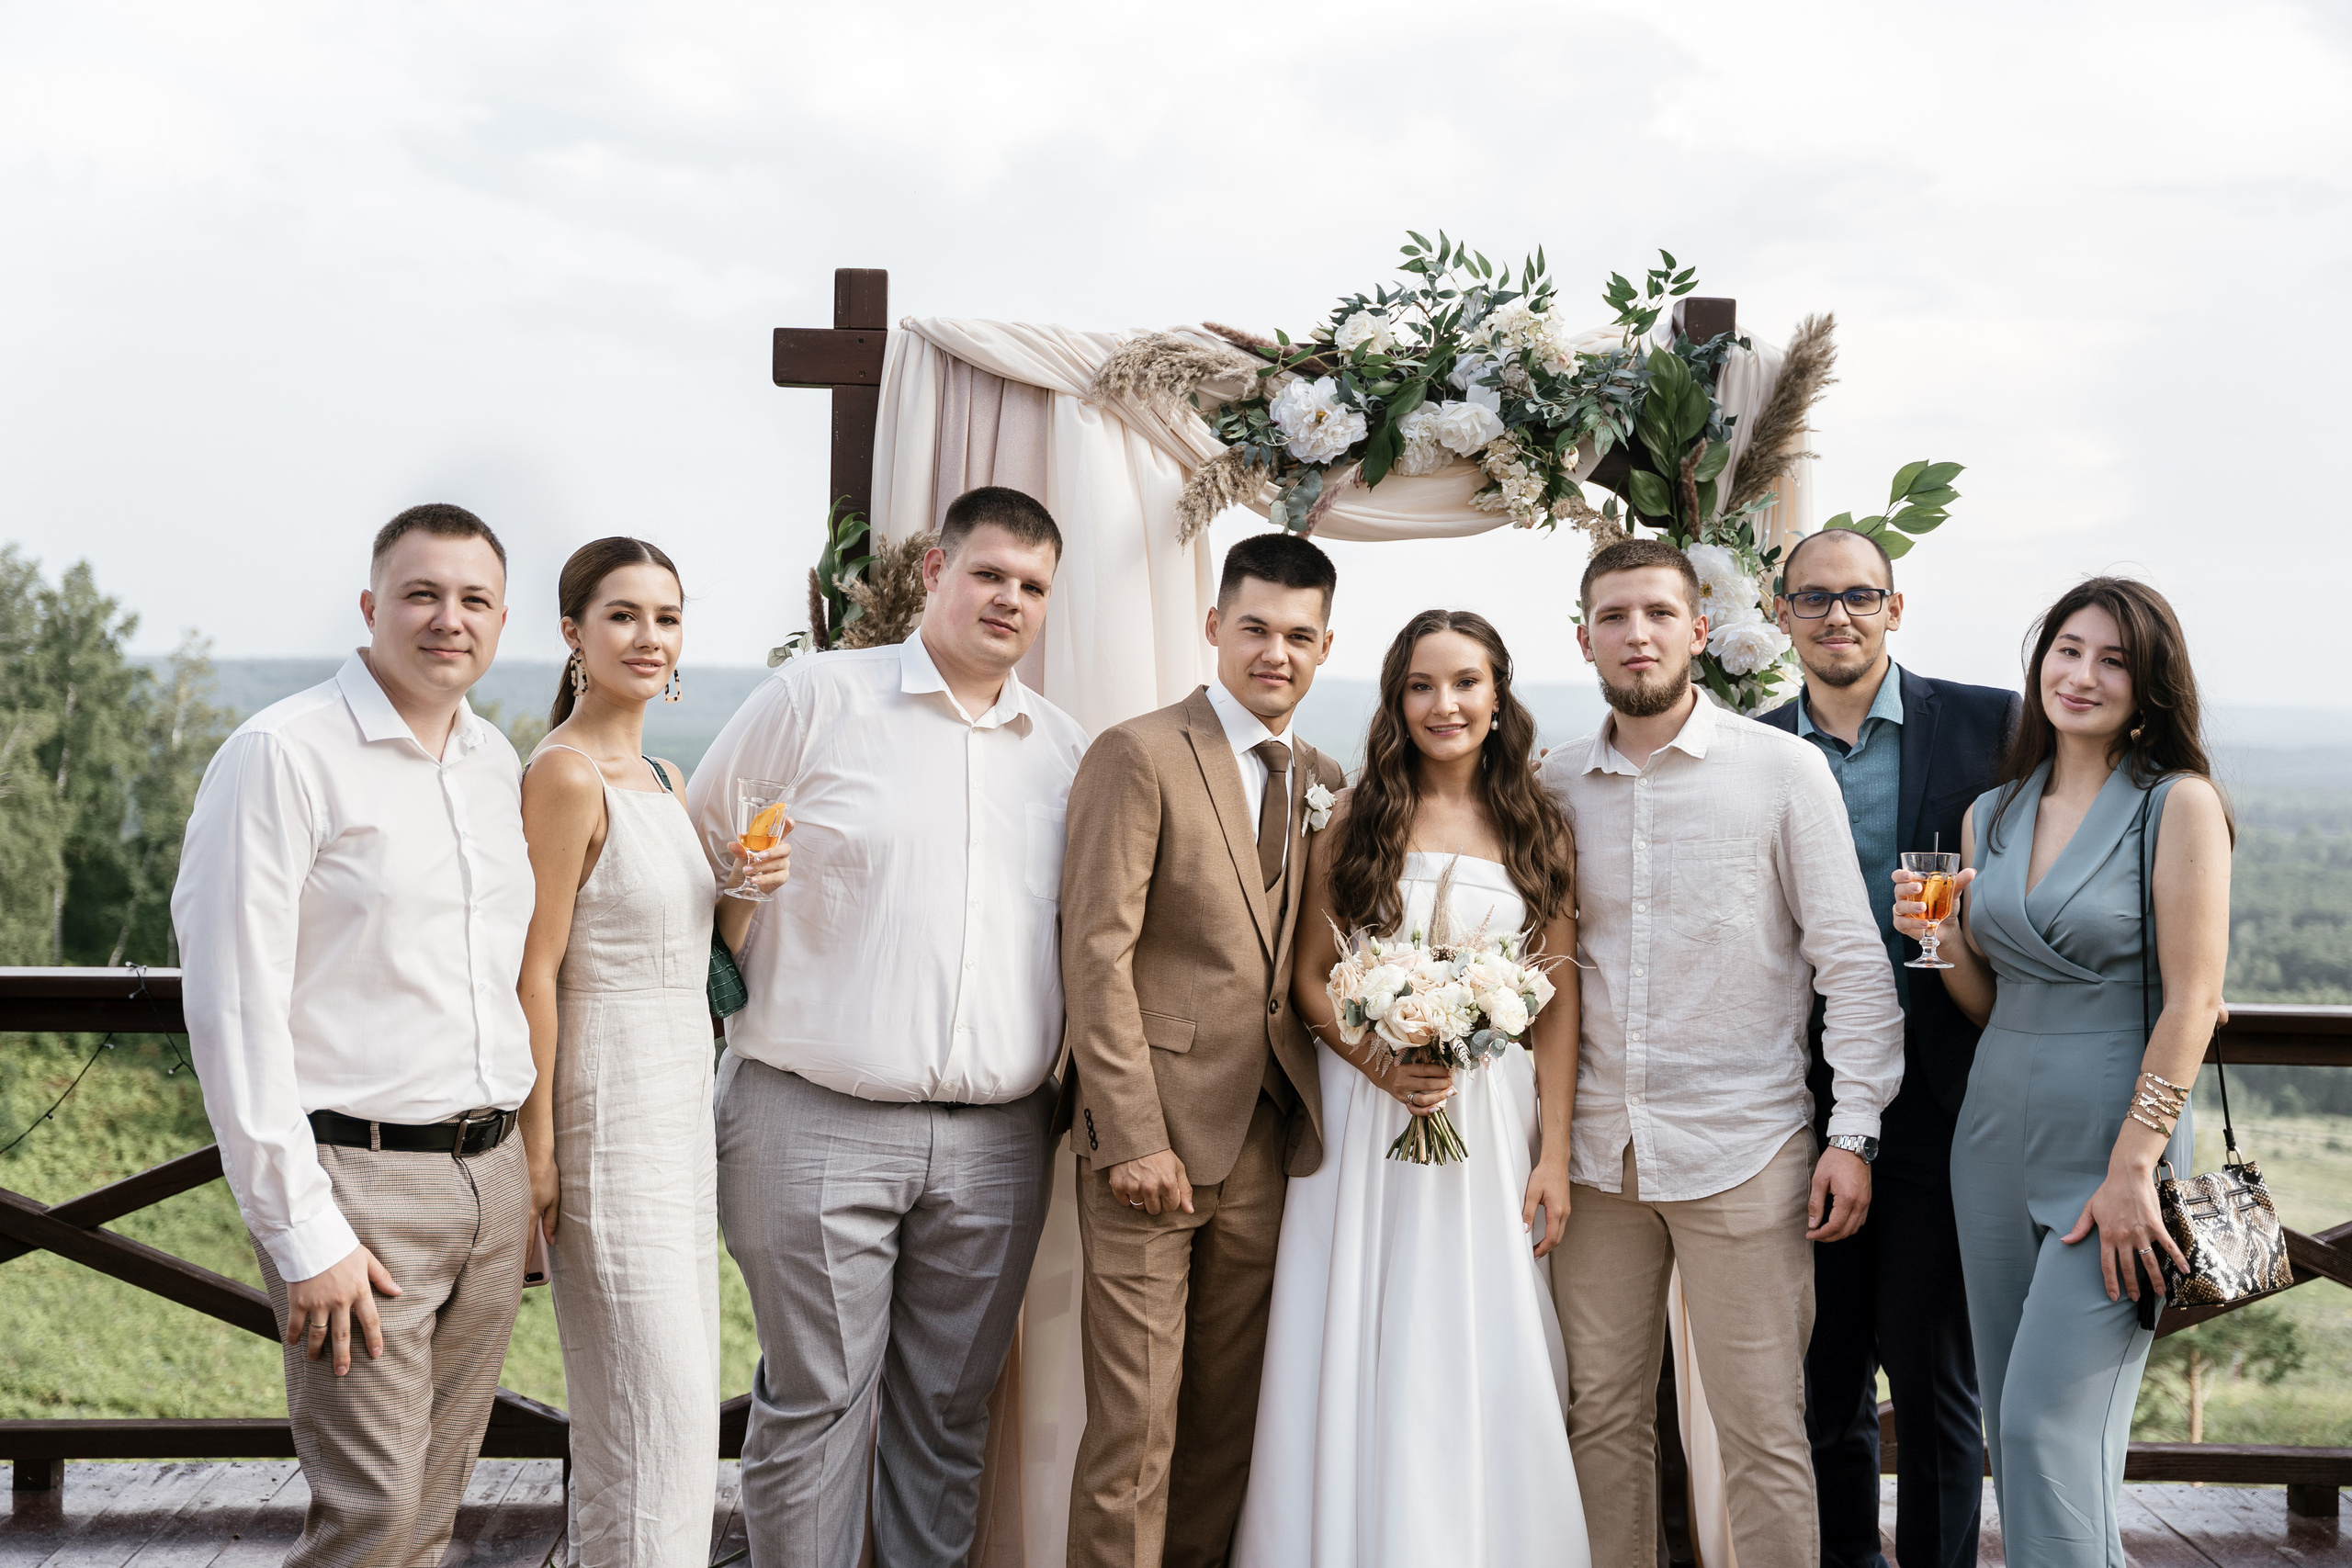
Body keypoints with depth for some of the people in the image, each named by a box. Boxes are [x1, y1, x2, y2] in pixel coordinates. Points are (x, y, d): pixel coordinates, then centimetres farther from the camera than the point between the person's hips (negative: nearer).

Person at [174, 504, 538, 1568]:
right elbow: (231, 1008, -14)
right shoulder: (283, 755, -9)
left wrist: (523, 1161, 16)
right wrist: (302, 1233, -16)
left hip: (491, 1171, 7)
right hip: (360, 1179, -7)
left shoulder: (498, 764, 13)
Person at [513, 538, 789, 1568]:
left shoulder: (663, 779, 14)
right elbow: (535, 971, -15)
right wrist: (537, 1152, -17)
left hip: (682, 1108, 9)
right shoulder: (564, 773, -13)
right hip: (608, 1114, -9)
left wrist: (750, 889, -2)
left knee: (671, 1400, 14)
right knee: (659, 1417, -6)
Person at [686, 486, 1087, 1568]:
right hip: (817, 1124, -3)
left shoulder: (1068, 751, 11)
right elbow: (694, 860, 6)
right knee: (814, 1404, 2)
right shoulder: (817, 698, 0)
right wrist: (755, 985, 2)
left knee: (952, 1409, 12)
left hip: (996, 1141, 4)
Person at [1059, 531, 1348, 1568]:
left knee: (1231, 1414, 11)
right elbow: (1097, 954, -10)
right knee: (1135, 1422, -3)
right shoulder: (1140, 755, -4)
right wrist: (1134, 1135, -15)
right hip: (1155, 1135, -5)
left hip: (1269, 1141, 6)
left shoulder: (1328, 784, 14)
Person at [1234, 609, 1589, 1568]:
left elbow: (1557, 1001, 4)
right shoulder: (1354, 823, 4)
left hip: (1493, 1120, 1)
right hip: (1367, 1118, 0)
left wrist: (1554, 1152, -2)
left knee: (1483, 1369, 2)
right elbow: (1308, 975, 4)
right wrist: (1375, 1060, -14)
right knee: (1364, 1365, 2)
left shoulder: (1538, 832, 6)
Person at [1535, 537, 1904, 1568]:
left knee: (1762, 1435, 0)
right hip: (1594, 1151, 4)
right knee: (1603, 1419, 10)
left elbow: (1851, 958, -3)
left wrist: (1855, 1133, -8)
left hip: (1741, 1152, -3)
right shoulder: (1557, 786, 8)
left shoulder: (1783, 768, -3)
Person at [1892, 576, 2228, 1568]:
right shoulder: (1990, 817, 10)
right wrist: (1940, 937, -5)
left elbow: (2192, 1001, -11)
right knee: (2008, 1424, 10)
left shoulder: (2179, 805, -6)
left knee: (2049, 1423, -10)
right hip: (1996, 1139, 6)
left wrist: (2131, 1168, -15)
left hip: (2117, 1145, -6)